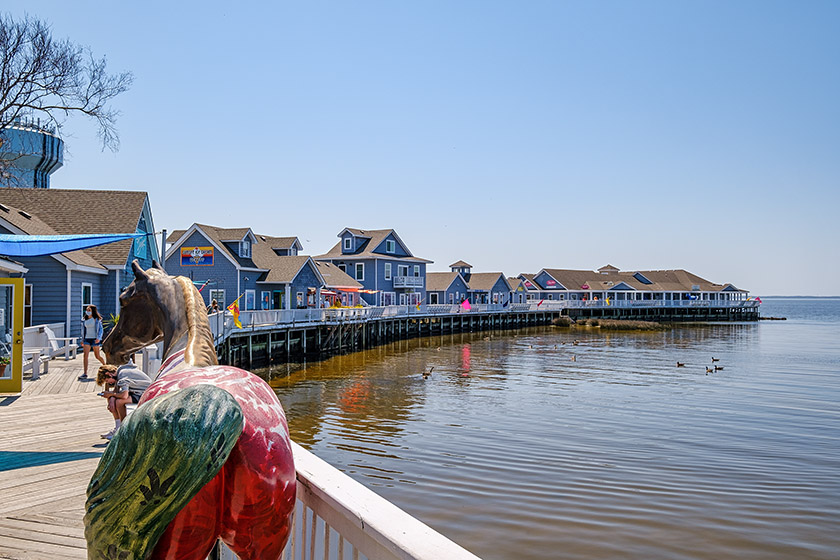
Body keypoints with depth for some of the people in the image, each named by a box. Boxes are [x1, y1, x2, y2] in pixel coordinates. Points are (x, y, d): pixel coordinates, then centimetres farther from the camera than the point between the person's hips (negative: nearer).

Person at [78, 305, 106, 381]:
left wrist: (98, 338, -19)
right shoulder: (84, 319, 9)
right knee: (85, 355, -10)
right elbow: (83, 329, 18)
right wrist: (82, 340, 18)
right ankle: (85, 373, -13)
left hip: (94, 339, -4)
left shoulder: (97, 319, -4)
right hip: (87, 339, 4)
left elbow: (100, 329, -5)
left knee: (97, 356, 5)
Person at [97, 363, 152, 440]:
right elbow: (116, 389, 14)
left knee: (119, 402, -25)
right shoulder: (118, 373, 7)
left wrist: (110, 394, -16)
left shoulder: (122, 376, -23)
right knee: (113, 400, 5)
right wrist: (111, 398, -8)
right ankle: (117, 428, 9)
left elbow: (124, 395, -34)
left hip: (145, 393, -10)